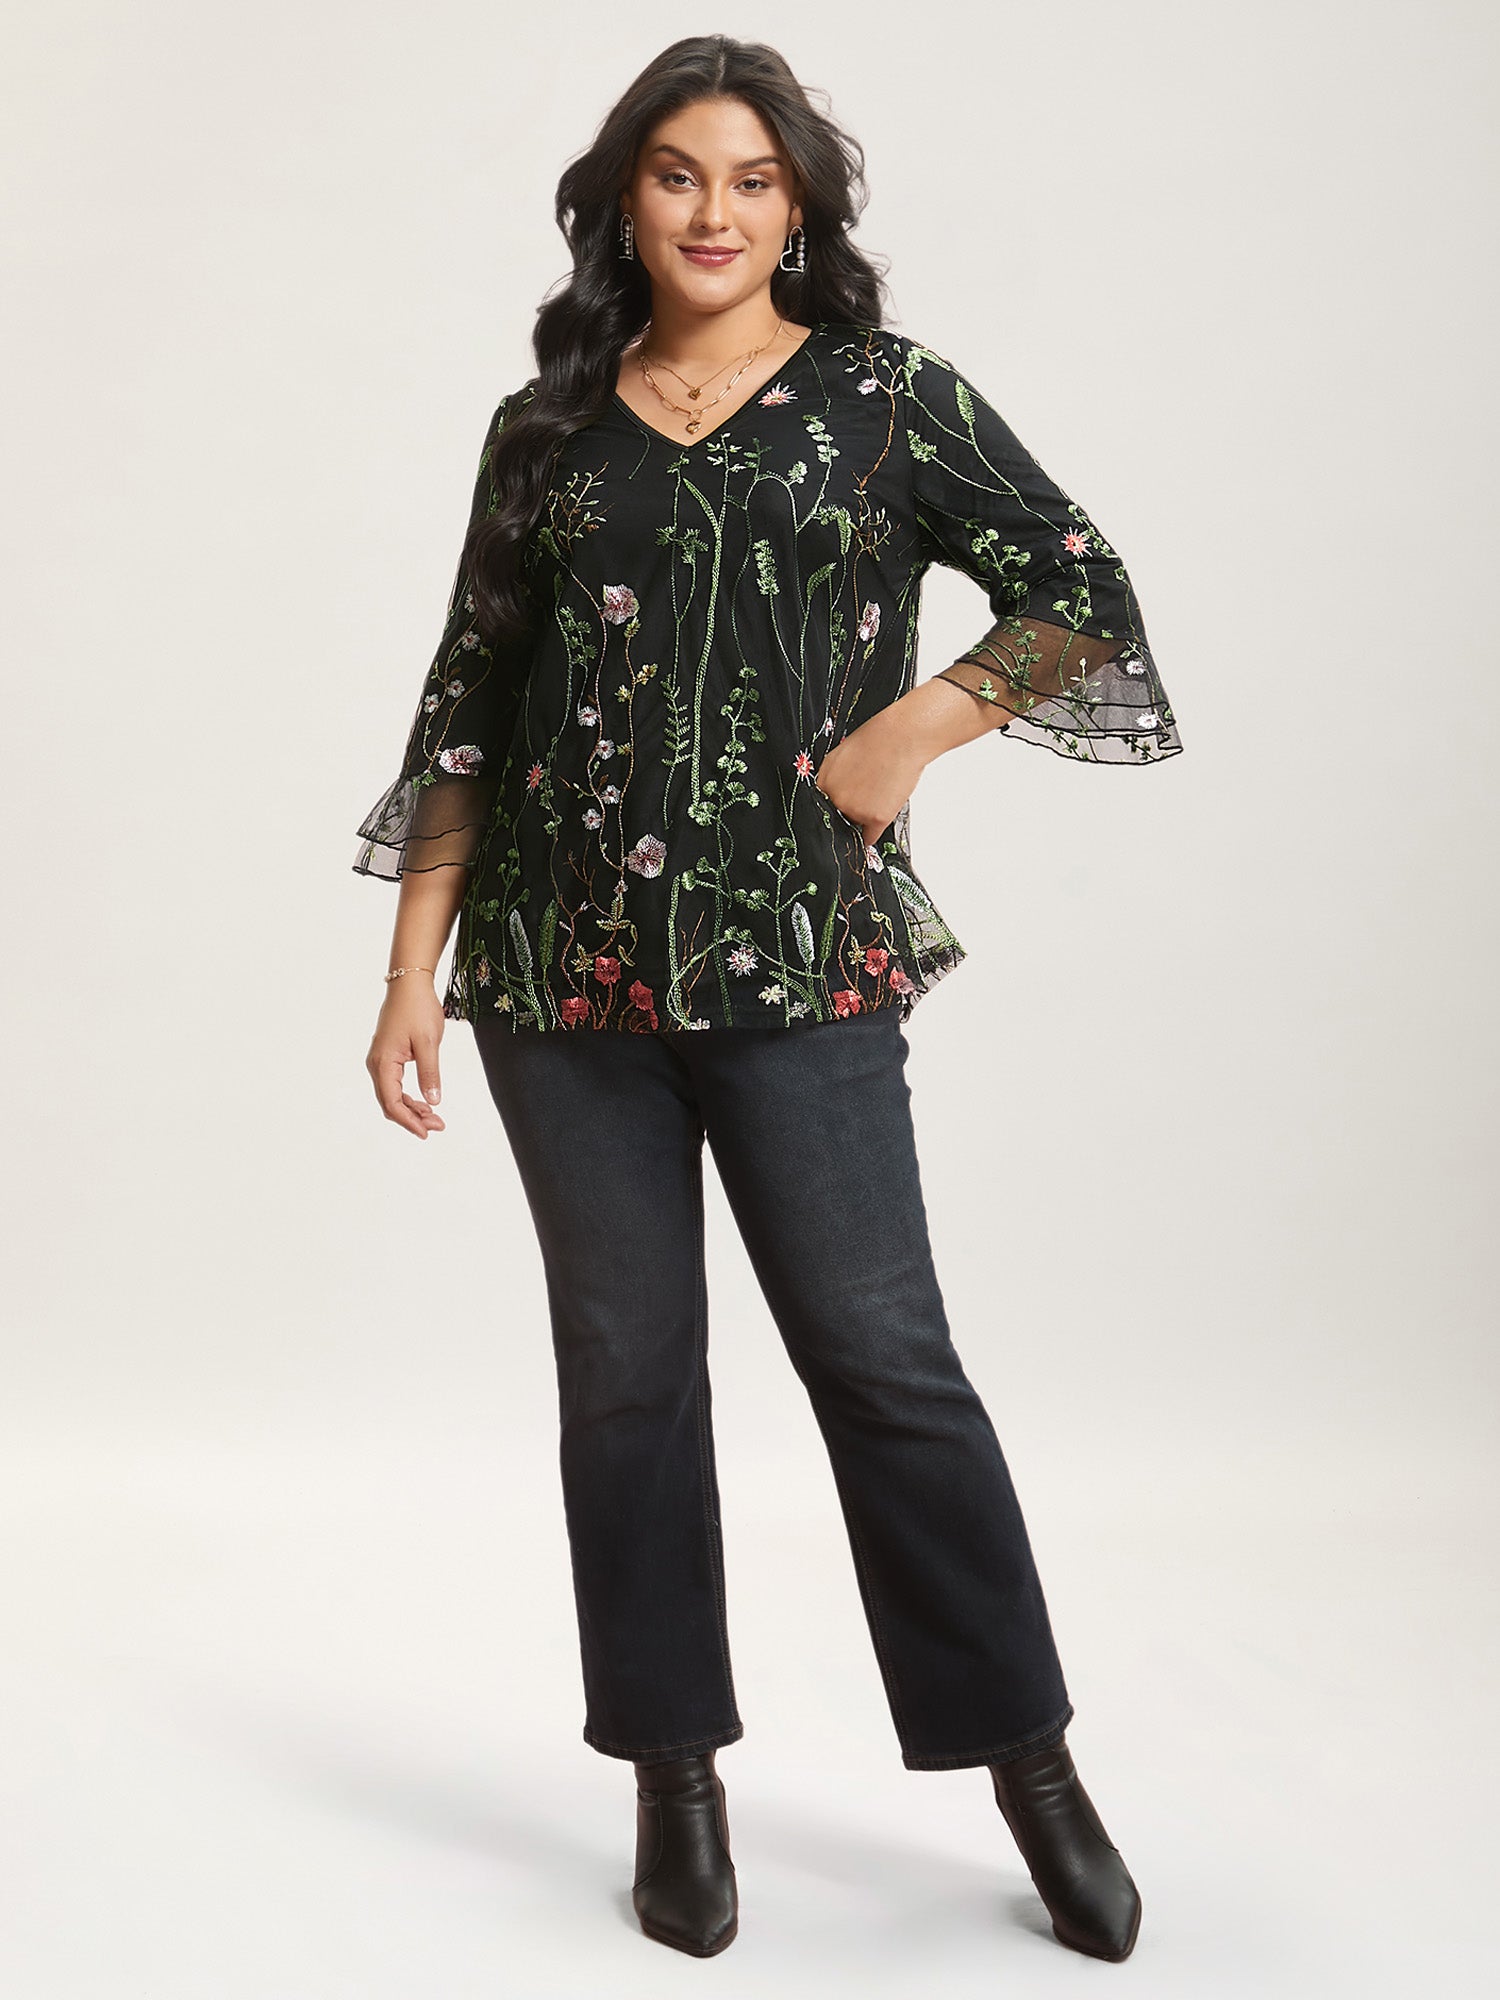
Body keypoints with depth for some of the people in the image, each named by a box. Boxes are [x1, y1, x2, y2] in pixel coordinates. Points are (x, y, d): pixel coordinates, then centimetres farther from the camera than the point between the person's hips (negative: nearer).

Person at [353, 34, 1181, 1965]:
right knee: (626, 1367, 7)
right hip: (566, 964, 3)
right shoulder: (543, 428, 11)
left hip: (799, 954, -2)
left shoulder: (887, 395, 5)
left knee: (883, 1356, -3)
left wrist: (910, 731, -9)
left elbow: (1086, 593, 4)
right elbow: (466, 702, 11)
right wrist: (413, 970, 6)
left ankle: (1033, 1768, 12)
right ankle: (677, 1781, 20)